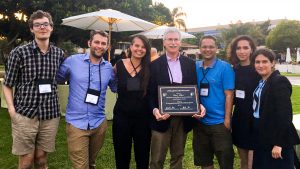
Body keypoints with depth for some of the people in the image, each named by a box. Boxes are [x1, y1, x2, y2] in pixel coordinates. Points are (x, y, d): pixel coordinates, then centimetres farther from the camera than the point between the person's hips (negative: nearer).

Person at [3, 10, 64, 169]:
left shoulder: (59, 53, 4)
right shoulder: (19, 52, -5)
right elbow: (7, 85, 2)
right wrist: (11, 109, -10)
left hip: (50, 114, 2)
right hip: (25, 114, -2)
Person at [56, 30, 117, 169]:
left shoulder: (109, 68, 3)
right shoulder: (72, 61, -5)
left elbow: (117, 88, 17)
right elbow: (57, 79, 4)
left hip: (99, 123, 3)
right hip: (76, 123, -3)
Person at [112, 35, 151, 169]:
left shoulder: (149, 67, -3)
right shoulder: (119, 65, -1)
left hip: (143, 118, 0)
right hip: (122, 116, 1)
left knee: (142, 155, 12)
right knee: (122, 155, 14)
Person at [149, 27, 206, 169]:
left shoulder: (190, 64, 6)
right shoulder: (155, 65, -2)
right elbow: (150, 92, -4)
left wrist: (199, 105, -11)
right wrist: (154, 110, -21)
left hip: (183, 117, 3)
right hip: (162, 117, -2)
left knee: (178, 157, 18)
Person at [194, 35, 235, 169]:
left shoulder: (225, 67, -8)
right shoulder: (195, 67, 4)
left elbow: (229, 95, -10)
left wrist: (227, 119, -13)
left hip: (219, 122, -4)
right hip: (200, 121, 5)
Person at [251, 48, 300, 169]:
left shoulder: (279, 81, -15)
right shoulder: (260, 82, 9)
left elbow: (284, 114, -20)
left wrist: (278, 143, -22)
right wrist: (256, 136, 10)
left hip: (276, 139, -8)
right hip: (261, 138, 8)